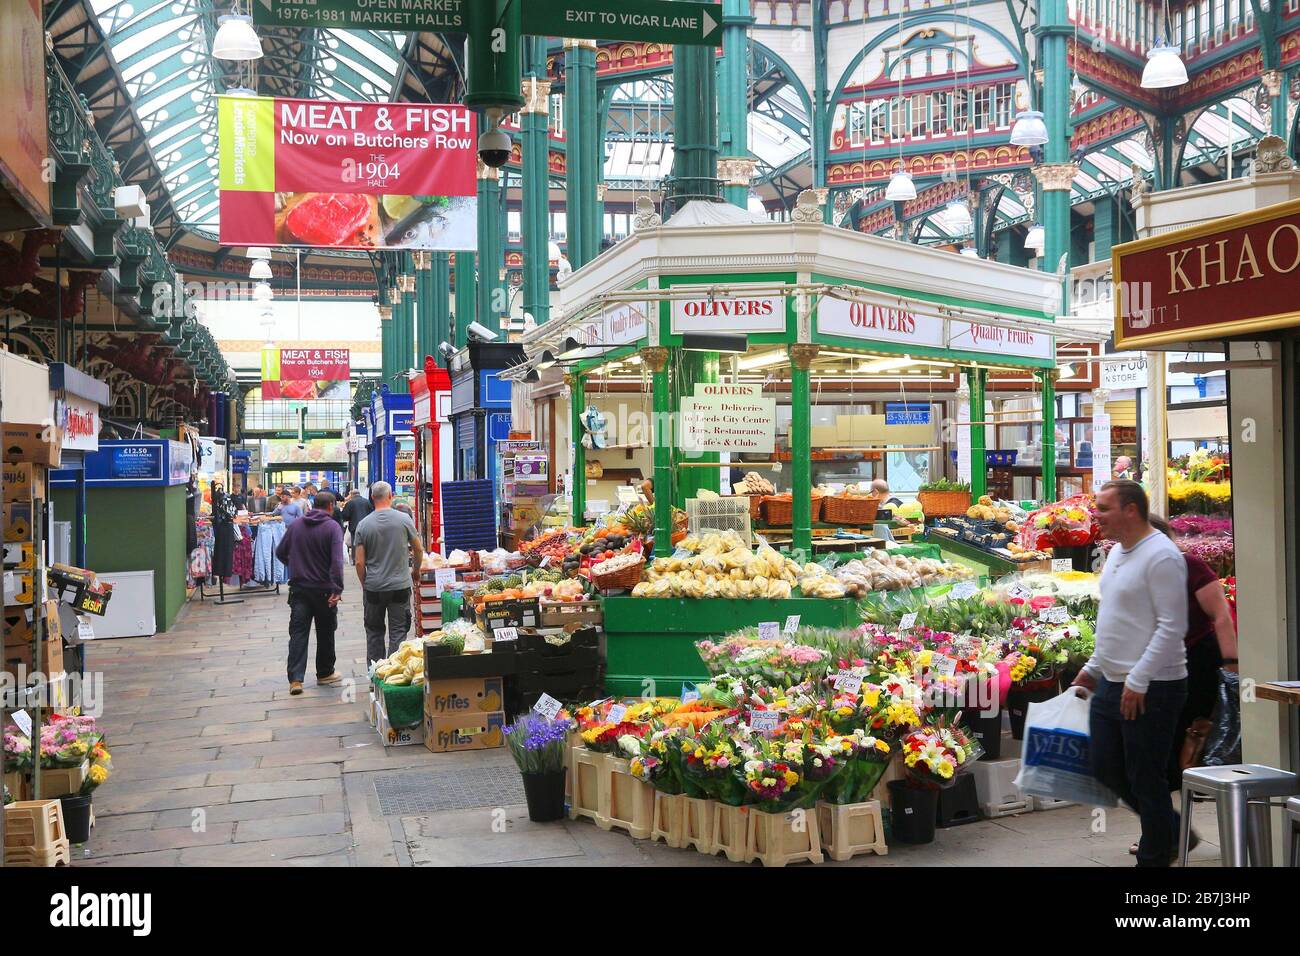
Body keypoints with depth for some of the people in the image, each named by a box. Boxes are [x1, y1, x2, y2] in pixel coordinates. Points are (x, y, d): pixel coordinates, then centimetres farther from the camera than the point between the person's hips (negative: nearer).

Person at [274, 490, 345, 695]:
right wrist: (337, 588, -23)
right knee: (325, 631, 13)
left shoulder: (295, 525, 5)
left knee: (298, 632, 2)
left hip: (299, 587, 3)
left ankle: (295, 679, -8)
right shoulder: (332, 526, -10)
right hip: (323, 589, -3)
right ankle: (324, 673, 24)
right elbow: (337, 560, -21)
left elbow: (280, 552, 10)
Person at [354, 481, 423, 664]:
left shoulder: (363, 524, -4)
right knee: (398, 632, 5)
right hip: (400, 586, -1)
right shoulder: (404, 519, -6)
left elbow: (359, 562, -4)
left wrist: (364, 585, 11)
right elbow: (418, 550, 5)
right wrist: (416, 571, 23)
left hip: (373, 587, 1)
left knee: (374, 631, 14)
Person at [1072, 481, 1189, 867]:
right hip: (1111, 684, 10)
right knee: (1107, 769, 16)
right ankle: (1171, 831, 34)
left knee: (1146, 779, 1)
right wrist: (1093, 667, 22)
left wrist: (1138, 681, -22)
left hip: (1151, 689, -10)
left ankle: (1154, 857, 17)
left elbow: (1172, 626, -22)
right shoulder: (1118, 551, 13)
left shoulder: (1160, 556, -17)